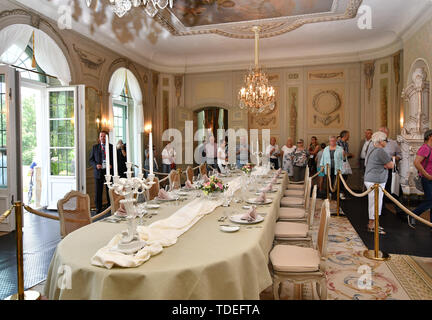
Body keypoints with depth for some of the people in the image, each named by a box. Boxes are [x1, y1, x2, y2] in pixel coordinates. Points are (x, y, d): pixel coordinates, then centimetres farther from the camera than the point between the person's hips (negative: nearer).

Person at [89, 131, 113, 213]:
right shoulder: (95, 147, 11)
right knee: (98, 192, 2)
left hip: (109, 171, -1)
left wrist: (111, 165, -12)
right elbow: (91, 160, 10)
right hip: (98, 172, 1)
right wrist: (96, 165, -9)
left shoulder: (112, 147, 6)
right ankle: (98, 209, 12)